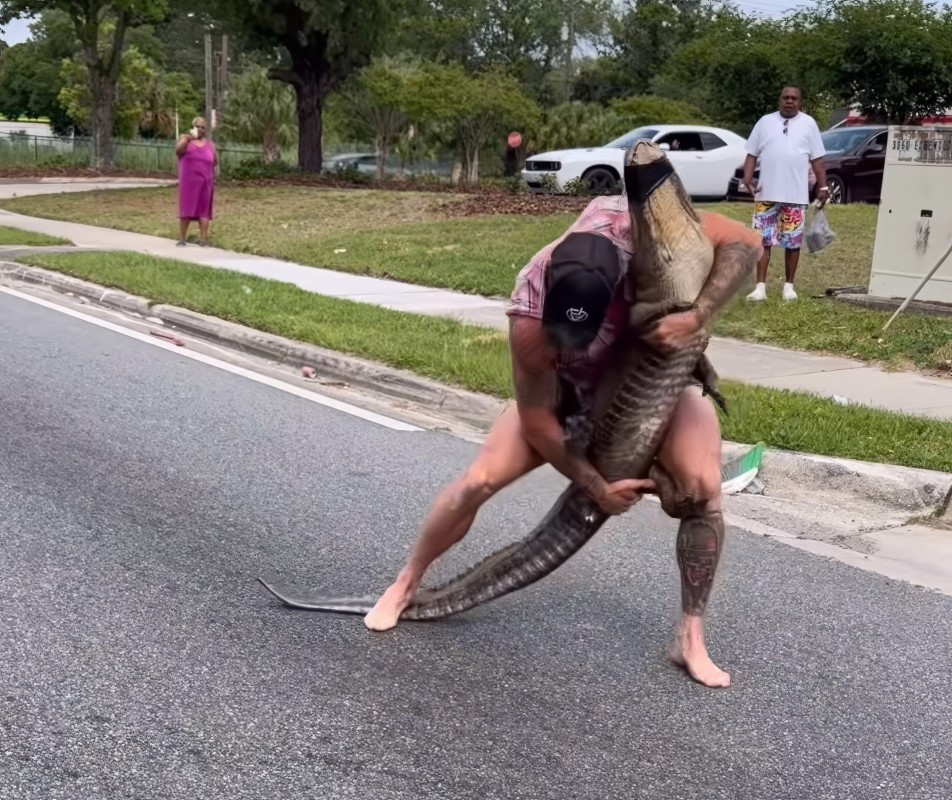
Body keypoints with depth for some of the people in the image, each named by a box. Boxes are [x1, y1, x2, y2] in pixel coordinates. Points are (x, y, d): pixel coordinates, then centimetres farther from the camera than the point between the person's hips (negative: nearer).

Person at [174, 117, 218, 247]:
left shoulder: (209, 144, 11)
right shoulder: (185, 139, 2)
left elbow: (215, 162, 19)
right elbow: (178, 150, -19)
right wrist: (188, 139, -33)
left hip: (205, 183, 2)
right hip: (188, 182, -2)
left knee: (204, 209, 2)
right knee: (186, 209, -1)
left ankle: (203, 238, 5)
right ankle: (182, 238, 3)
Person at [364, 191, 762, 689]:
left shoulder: (631, 223, -38)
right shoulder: (529, 318, -39)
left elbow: (744, 242, -30)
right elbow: (537, 420, -26)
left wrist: (697, 316, -44)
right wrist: (596, 486, -24)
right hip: (569, 388, -1)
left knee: (702, 486, -22)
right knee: (479, 480, -12)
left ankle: (690, 639, -6)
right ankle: (406, 584, 14)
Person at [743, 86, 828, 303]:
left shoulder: (808, 124, 6)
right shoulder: (765, 122, 8)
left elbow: (817, 159, 6)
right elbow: (752, 154, 8)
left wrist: (823, 186, -1)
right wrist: (747, 179, -6)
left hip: (796, 195, 0)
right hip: (767, 194, 0)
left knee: (793, 243, 5)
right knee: (763, 240, -3)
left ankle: (788, 285, 14)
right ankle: (760, 287, -1)